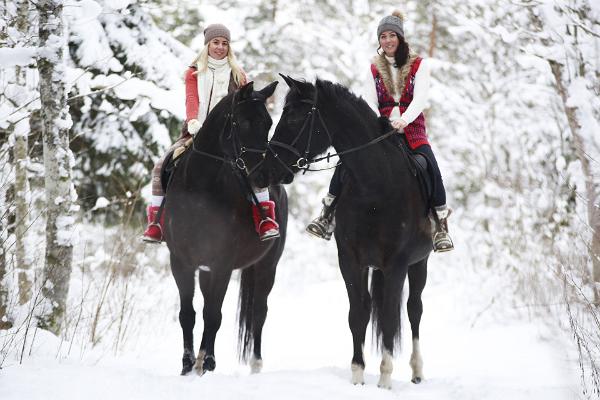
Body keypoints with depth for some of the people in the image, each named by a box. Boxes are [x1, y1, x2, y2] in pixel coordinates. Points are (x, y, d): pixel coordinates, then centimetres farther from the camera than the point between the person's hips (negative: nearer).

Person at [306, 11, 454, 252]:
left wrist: (404, 119, -28)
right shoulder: (374, 69, 12)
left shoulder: (419, 65, 5)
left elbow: (420, 98, -10)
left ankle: (441, 224, -18)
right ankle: (328, 215, -11)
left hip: (412, 129, -2)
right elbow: (370, 101, 2)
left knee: (430, 164, -28)